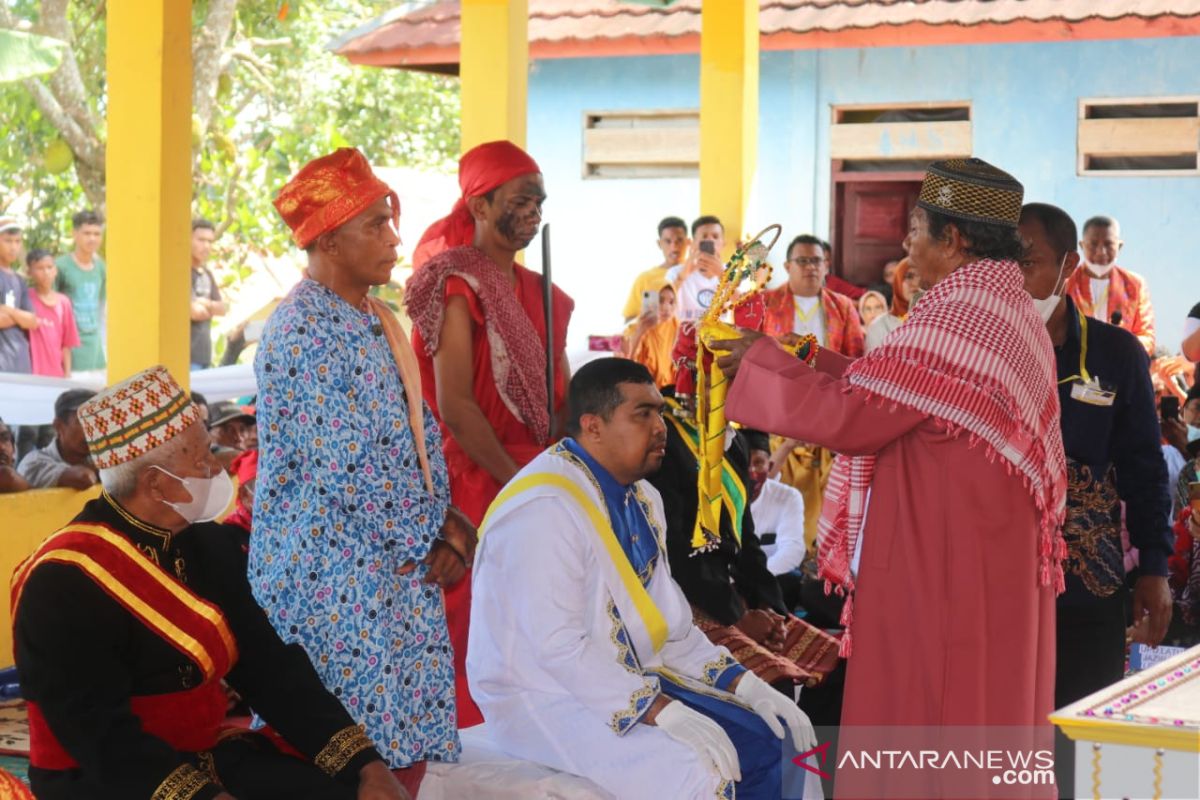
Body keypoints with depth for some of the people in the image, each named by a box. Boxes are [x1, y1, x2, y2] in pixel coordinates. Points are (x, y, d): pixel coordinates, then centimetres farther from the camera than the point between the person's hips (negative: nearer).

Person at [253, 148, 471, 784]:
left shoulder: (374, 318, 13)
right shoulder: (303, 331, -16)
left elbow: (418, 428, 18)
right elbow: (343, 469, -20)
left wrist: (445, 521, 3)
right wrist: (425, 544, -10)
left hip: (401, 569, 9)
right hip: (337, 582, -9)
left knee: (410, 747, 9)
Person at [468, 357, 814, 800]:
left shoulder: (641, 499, 8)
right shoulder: (545, 507, -21)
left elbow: (667, 621, 13)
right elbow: (559, 648, -27)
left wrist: (743, 683, 0)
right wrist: (661, 711, -30)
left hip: (629, 680, 9)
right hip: (547, 697, -9)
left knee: (763, 738, 1)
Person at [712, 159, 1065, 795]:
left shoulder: (956, 322, -21)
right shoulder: (1011, 311, 10)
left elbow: (847, 416, -19)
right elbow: (895, 391, 17)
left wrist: (763, 364, -6)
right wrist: (809, 360, 14)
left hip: (938, 570, -10)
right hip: (992, 567, 10)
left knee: (921, 720, 0)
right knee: (984, 720, 15)